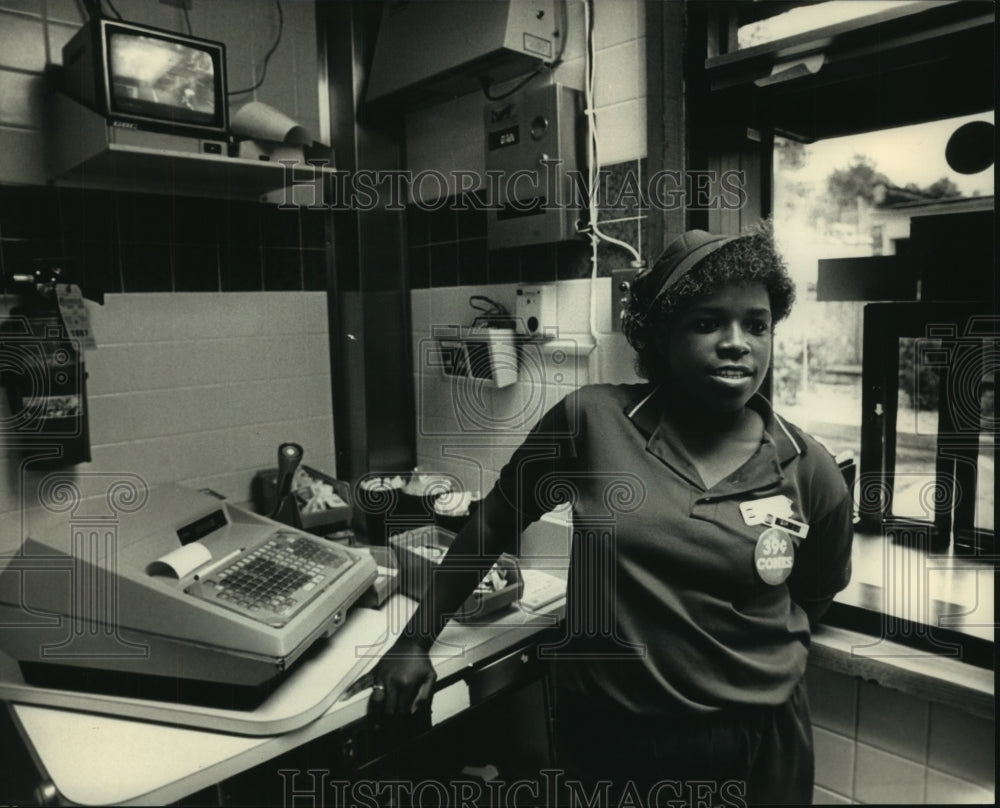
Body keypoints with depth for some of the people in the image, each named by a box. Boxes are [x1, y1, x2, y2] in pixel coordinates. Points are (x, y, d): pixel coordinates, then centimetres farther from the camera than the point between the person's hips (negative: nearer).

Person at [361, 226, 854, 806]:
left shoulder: (813, 474, -8)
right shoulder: (589, 422, -13)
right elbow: (495, 524, -3)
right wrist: (417, 641, 0)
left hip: (756, 748, 1)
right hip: (604, 737, 0)